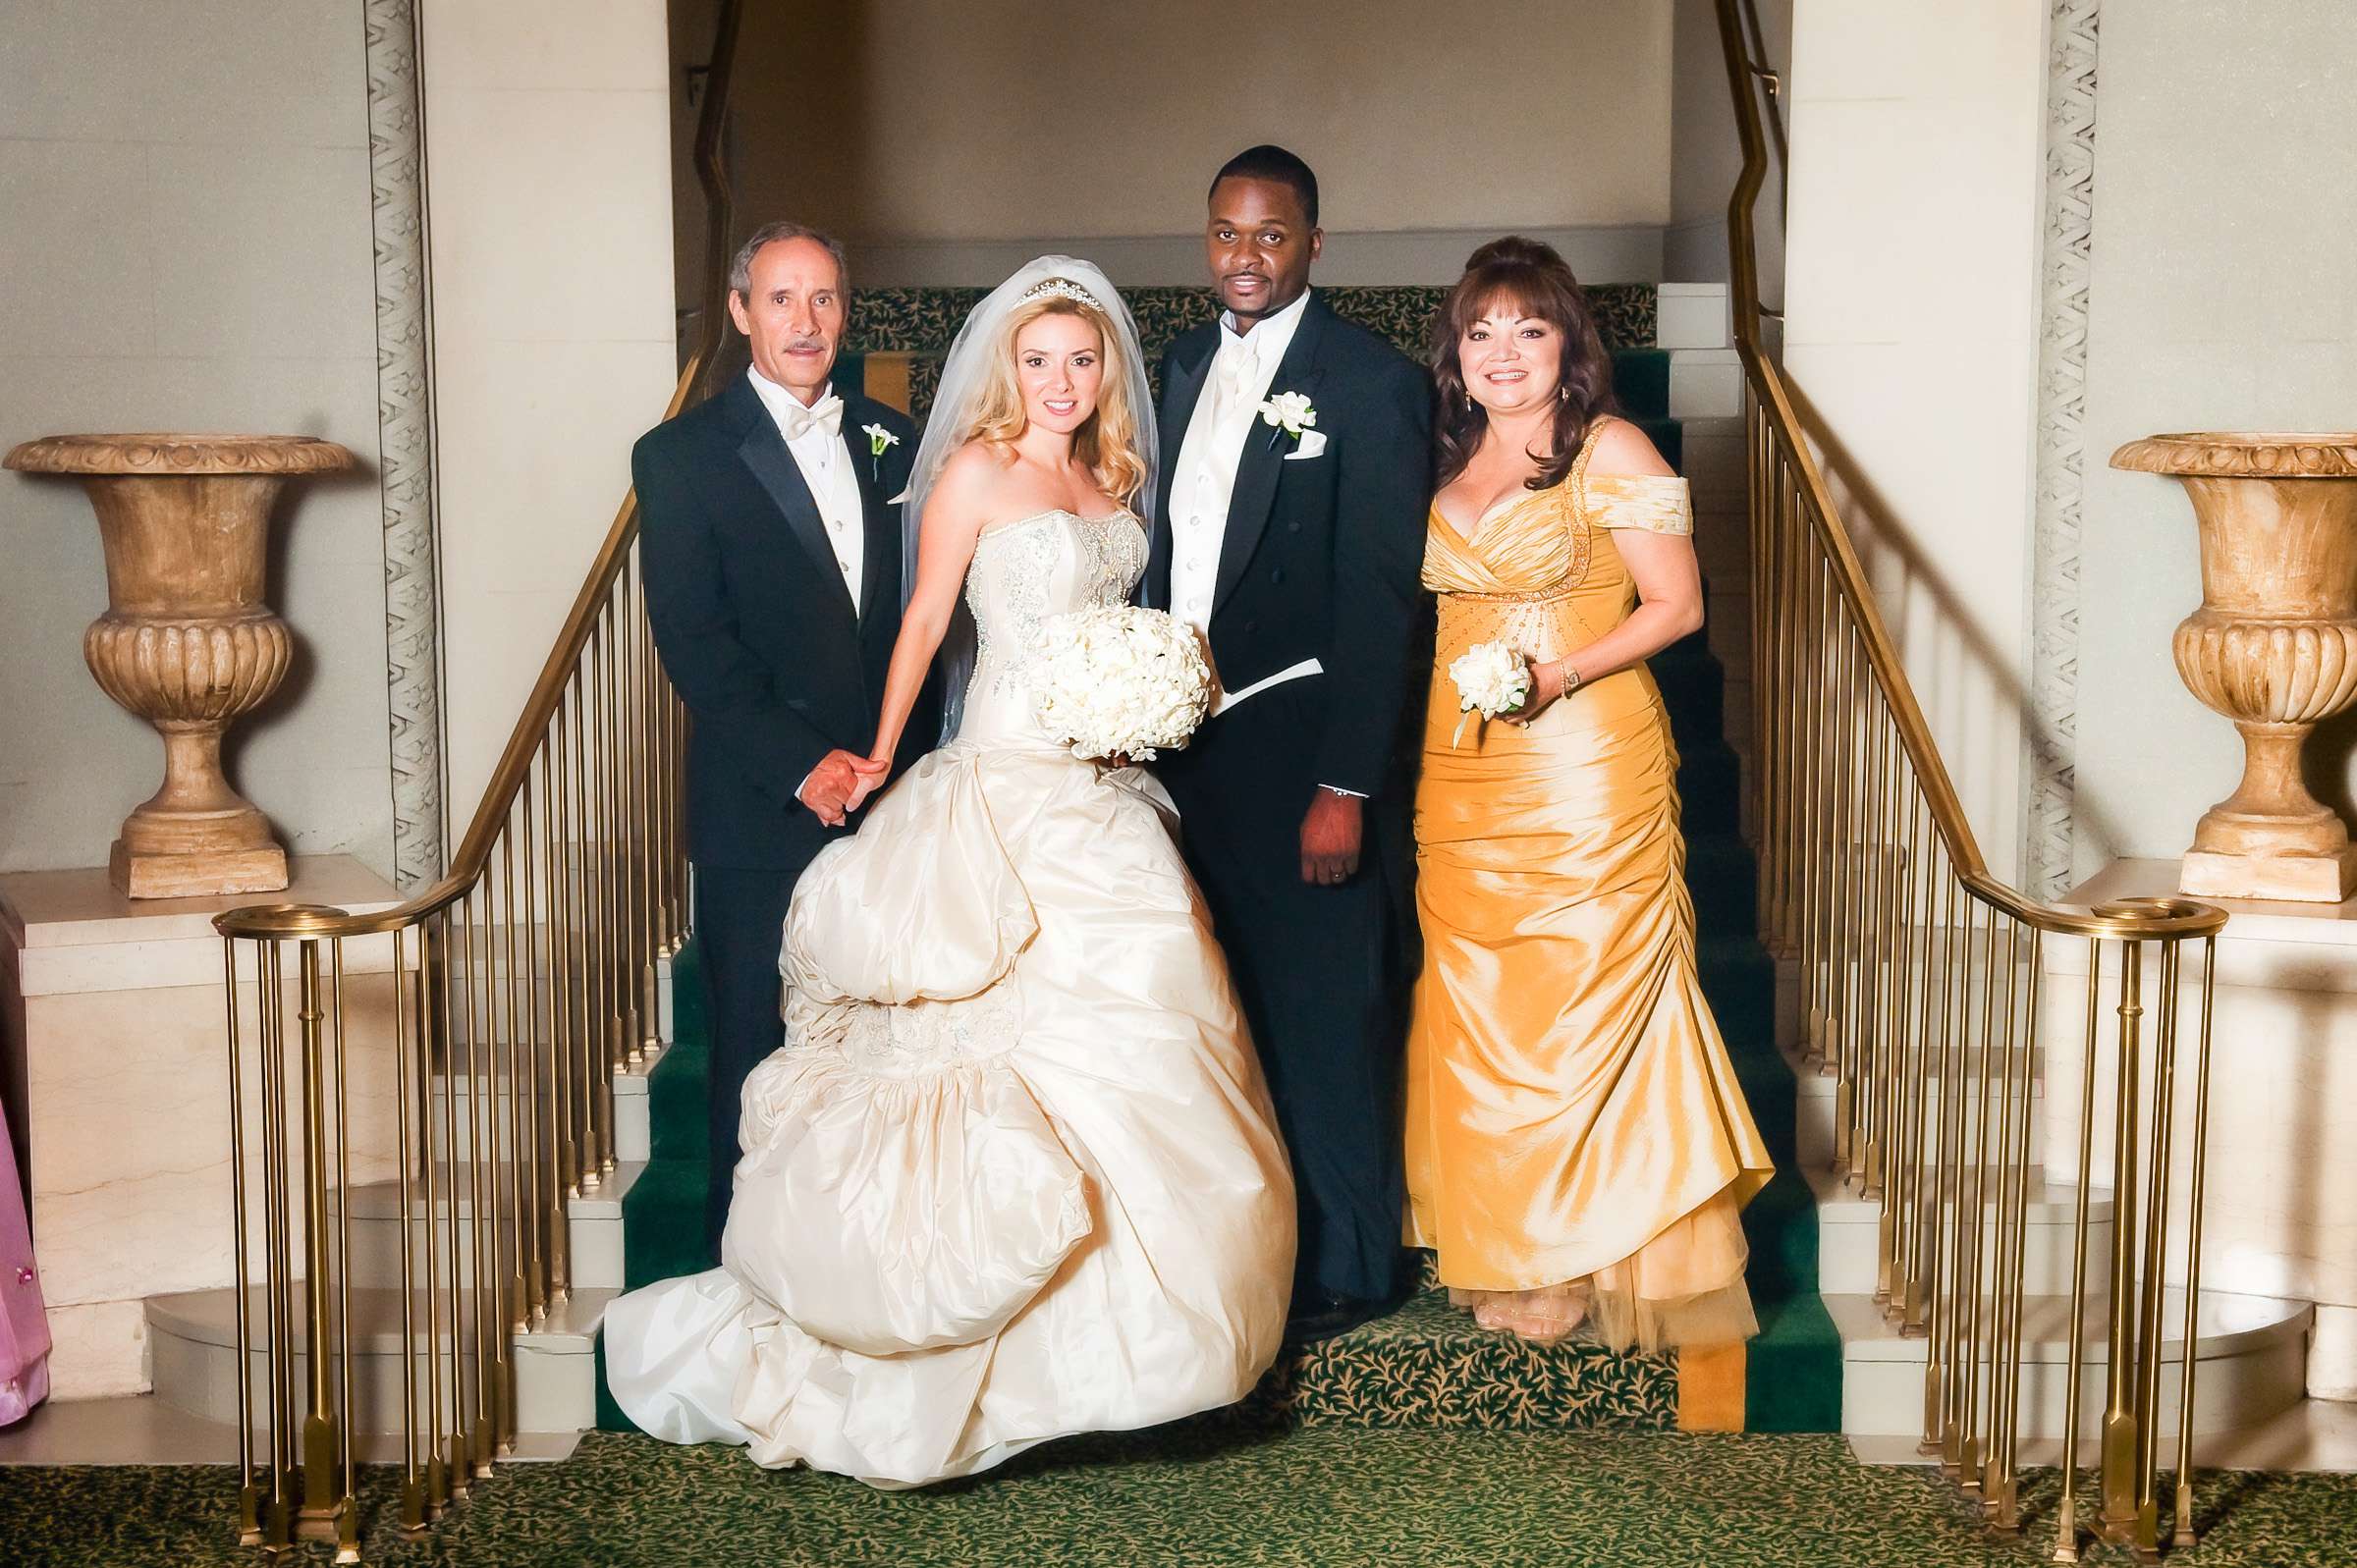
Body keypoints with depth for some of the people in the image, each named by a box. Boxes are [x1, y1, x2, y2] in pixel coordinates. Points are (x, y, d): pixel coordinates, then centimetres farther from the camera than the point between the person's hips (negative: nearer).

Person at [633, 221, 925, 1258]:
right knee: (755, 1054, 5)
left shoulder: (891, 441, 11)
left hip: (887, 798, 4)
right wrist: (803, 764, -15)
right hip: (761, 813, -4)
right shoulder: (683, 455, -2)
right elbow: (691, 643, -9)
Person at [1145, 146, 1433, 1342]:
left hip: (1304, 749, -6)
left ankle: (1345, 1267, 19)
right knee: (1228, 1008, 14)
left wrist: (1345, 786, -17)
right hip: (1193, 742, 6)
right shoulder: (1187, 365, 11)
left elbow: (1382, 601, -14)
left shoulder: (1371, 382, -10)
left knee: (1325, 1015, 3)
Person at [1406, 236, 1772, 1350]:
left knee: (1593, 1004, -3)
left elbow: (1676, 604, -6)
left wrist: (1557, 676, -17)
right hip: (1461, 778, 6)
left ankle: (1601, 1261, 8)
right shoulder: (1446, 468, 14)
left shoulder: (1610, 451, -3)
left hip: (1587, 768, -6)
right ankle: (1511, 1261, 17)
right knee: (1478, 1012, 7)